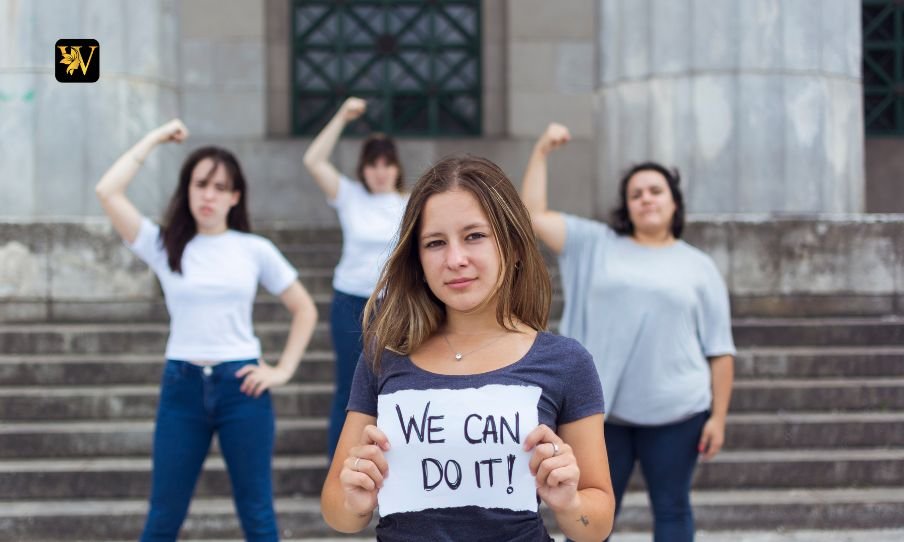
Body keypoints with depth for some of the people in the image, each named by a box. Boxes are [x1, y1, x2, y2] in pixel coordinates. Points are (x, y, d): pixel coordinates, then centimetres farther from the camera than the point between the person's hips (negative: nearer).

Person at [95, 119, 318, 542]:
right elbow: (108, 192, -8)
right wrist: (155, 139, 0)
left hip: (241, 385, 0)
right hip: (182, 386, 0)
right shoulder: (163, 246, 3)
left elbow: (304, 310, 11)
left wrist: (283, 370, 0)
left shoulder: (255, 250, 4)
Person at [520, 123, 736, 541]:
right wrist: (542, 151, 0)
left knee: (672, 508, 9)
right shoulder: (595, 245, 8)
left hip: (675, 412, -1)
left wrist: (718, 417, -3)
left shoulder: (698, 267, 5)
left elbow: (719, 350, 3)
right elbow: (532, 215, 3)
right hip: (602, 410, 1)